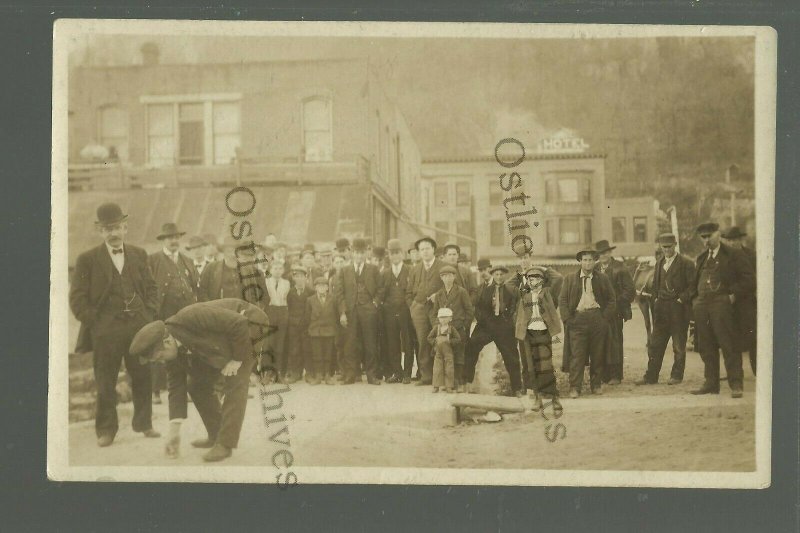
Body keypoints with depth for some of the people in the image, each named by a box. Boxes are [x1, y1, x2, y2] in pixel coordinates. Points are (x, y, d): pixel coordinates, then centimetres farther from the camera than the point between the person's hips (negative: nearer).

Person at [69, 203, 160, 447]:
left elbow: (151, 288, 16)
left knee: (143, 379, 7)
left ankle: (143, 423, 21)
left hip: (139, 328, 3)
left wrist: (149, 315, 3)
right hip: (105, 331, -3)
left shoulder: (139, 254, 12)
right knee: (105, 384, 2)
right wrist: (93, 321, -8)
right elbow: (77, 299, 0)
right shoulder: (87, 259, 1)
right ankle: (106, 429, 11)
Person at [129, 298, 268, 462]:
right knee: (196, 384, 6)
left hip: (247, 326, -8)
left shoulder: (192, 317, -36)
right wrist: (174, 432, -11)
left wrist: (237, 359, -25)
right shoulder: (173, 350, -11)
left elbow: (239, 323, -34)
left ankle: (225, 444, -15)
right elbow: (176, 387, -8)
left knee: (234, 384, -19)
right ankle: (216, 435, 16)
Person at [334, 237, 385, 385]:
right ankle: (350, 375, 5)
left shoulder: (373, 269, 11)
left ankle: (372, 375, 5)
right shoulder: (344, 270, 12)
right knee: (350, 345, -1)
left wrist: (375, 303, -5)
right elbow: (339, 292, 6)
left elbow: (381, 288, 9)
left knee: (370, 344, 0)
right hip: (350, 312, 1)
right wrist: (342, 312, -4)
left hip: (368, 311, -1)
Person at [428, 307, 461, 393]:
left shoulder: (452, 328, -2)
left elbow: (458, 339, -6)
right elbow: (429, 338, 6)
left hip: (448, 352, -1)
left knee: (449, 369, 0)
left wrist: (449, 341, -16)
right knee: (437, 369, 0)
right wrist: (435, 341, -10)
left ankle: (449, 386, 7)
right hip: (438, 352, 1)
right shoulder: (436, 328, 3)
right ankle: (436, 386, 6)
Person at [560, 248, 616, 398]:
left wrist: (606, 318, -1)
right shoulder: (569, 279, 8)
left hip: (598, 318, 1)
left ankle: (596, 385, 17)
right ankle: (575, 387, -4)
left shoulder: (603, 279, 10)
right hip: (577, 319, -1)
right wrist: (568, 319, -5)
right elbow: (562, 300, 6)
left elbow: (611, 300, 11)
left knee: (597, 355, 5)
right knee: (576, 355, -6)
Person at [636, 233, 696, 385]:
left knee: (679, 345, 2)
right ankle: (651, 376, 7)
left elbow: (692, 286, -7)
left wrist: (681, 299, -15)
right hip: (661, 307, 5)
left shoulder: (686, 263, -4)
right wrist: (655, 299, 8)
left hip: (678, 308, -5)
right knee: (655, 343, 3)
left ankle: (676, 376, 11)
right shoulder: (659, 263, 15)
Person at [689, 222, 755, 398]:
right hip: (701, 305, 6)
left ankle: (736, 385, -5)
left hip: (721, 304, -6)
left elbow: (749, 278, -3)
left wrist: (734, 296, -9)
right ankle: (711, 383, 13)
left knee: (728, 345, -8)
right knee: (706, 348, 7)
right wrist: (695, 299, 13)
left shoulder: (733, 255, 2)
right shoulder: (701, 258, 20)